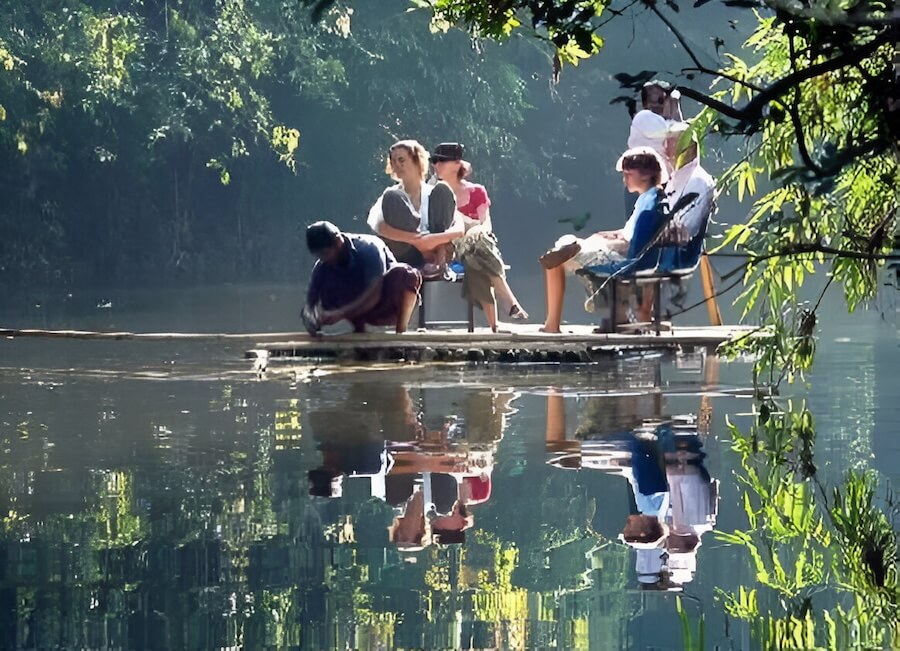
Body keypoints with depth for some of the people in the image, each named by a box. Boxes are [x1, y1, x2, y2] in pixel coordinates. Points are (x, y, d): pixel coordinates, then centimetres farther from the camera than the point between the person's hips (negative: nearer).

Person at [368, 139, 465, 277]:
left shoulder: (433, 194, 12)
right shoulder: (391, 196, 9)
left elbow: (460, 227, -1)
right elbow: (377, 224, -13)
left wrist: (442, 238, -24)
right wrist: (416, 239, -26)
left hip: (436, 254, 1)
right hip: (405, 259, -1)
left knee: (442, 191, -7)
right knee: (392, 198, -15)